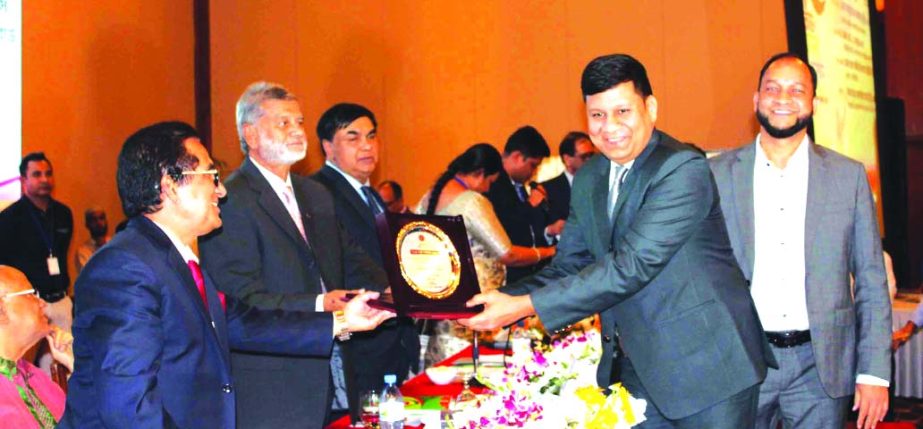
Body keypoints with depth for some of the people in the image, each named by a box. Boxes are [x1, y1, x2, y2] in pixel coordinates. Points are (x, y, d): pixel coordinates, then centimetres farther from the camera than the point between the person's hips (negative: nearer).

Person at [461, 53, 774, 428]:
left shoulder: (684, 169, -19)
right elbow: (568, 266, 10)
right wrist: (503, 300, -9)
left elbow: (631, 266, -26)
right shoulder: (587, 179, 7)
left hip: (706, 367, -6)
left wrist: (525, 306, -27)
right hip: (640, 369, 7)